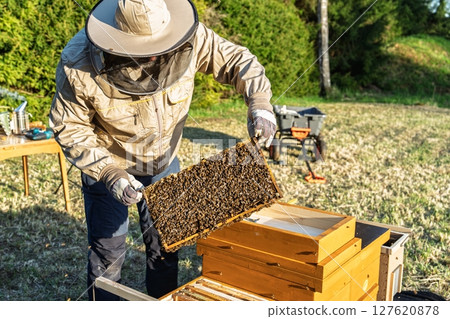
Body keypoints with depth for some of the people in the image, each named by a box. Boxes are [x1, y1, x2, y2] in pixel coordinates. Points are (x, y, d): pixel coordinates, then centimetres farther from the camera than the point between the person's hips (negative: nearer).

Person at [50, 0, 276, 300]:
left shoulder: (189, 38, -25)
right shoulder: (78, 65, -29)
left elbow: (236, 59, -14)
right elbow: (70, 129, -19)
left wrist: (259, 103, -32)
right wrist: (110, 173, -30)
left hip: (164, 161, 3)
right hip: (107, 163, -3)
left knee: (164, 245, 15)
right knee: (108, 251, 6)